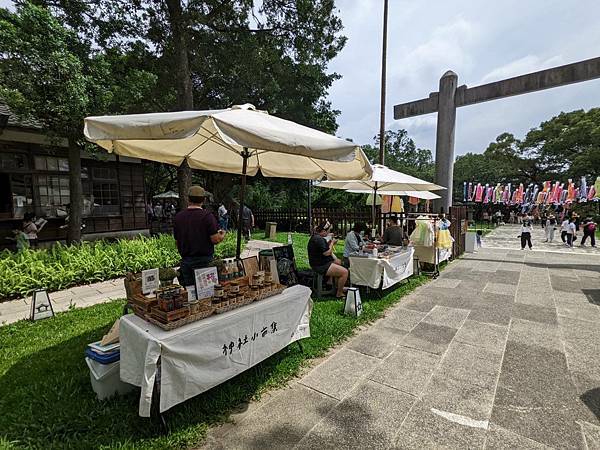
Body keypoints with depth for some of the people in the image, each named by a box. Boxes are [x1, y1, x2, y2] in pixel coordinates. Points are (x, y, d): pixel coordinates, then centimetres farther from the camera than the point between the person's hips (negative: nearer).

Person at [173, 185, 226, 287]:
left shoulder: (178, 217, 3)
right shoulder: (207, 215, -13)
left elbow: (177, 241, 9)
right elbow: (215, 239, -15)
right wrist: (222, 235, 6)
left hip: (185, 260, 5)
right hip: (204, 260, -4)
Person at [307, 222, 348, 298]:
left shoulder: (315, 236, 13)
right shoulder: (319, 239, -22)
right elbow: (326, 253, -24)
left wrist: (329, 243, 8)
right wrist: (332, 243, -9)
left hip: (318, 262, 12)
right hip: (320, 266, -12)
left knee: (339, 262, 29)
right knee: (345, 272, -17)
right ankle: (339, 294, -3)